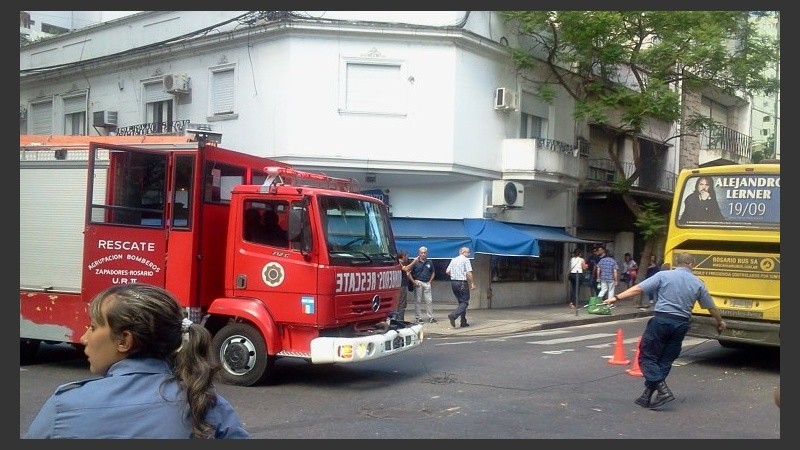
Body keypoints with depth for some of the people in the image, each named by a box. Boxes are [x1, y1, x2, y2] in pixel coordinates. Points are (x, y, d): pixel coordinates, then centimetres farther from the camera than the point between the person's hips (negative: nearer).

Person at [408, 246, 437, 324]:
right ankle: (419, 318, 8)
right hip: (418, 283, -3)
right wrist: (413, 281, -11)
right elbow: (409, 273, -4)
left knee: (429, 301, 1)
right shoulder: (415, 262, -1)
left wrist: (430, 281, 9)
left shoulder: (429, 262, 12)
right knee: (418, 301, 1)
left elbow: (433, 273, 22)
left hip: (427, 283, 3)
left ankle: (430, 317, 7)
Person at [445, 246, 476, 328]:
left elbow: (447, 271, 10)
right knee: (465, 302, -3)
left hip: (453, 282, 7)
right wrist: (472, 283, -8)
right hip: (462, 283, -7)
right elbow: (469, 273, -14)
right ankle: (453, 315, -24)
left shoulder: (453, 260, 12)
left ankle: (463, 322, 14)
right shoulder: (466, 260, -7)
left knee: (461, 302, 15)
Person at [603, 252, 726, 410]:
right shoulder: (698, 283, 7)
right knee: (665, 361, 11)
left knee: (647, 356, 3)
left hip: (661, 320, -4)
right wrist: (720, 322, 36)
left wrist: (616, 298, -3)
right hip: (681, 324, 4)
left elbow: (638, 288, -7)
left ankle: (662, 389, -12)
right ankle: (647, 395, 13)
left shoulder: (663, 275, -2)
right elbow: (711, 306, 18)